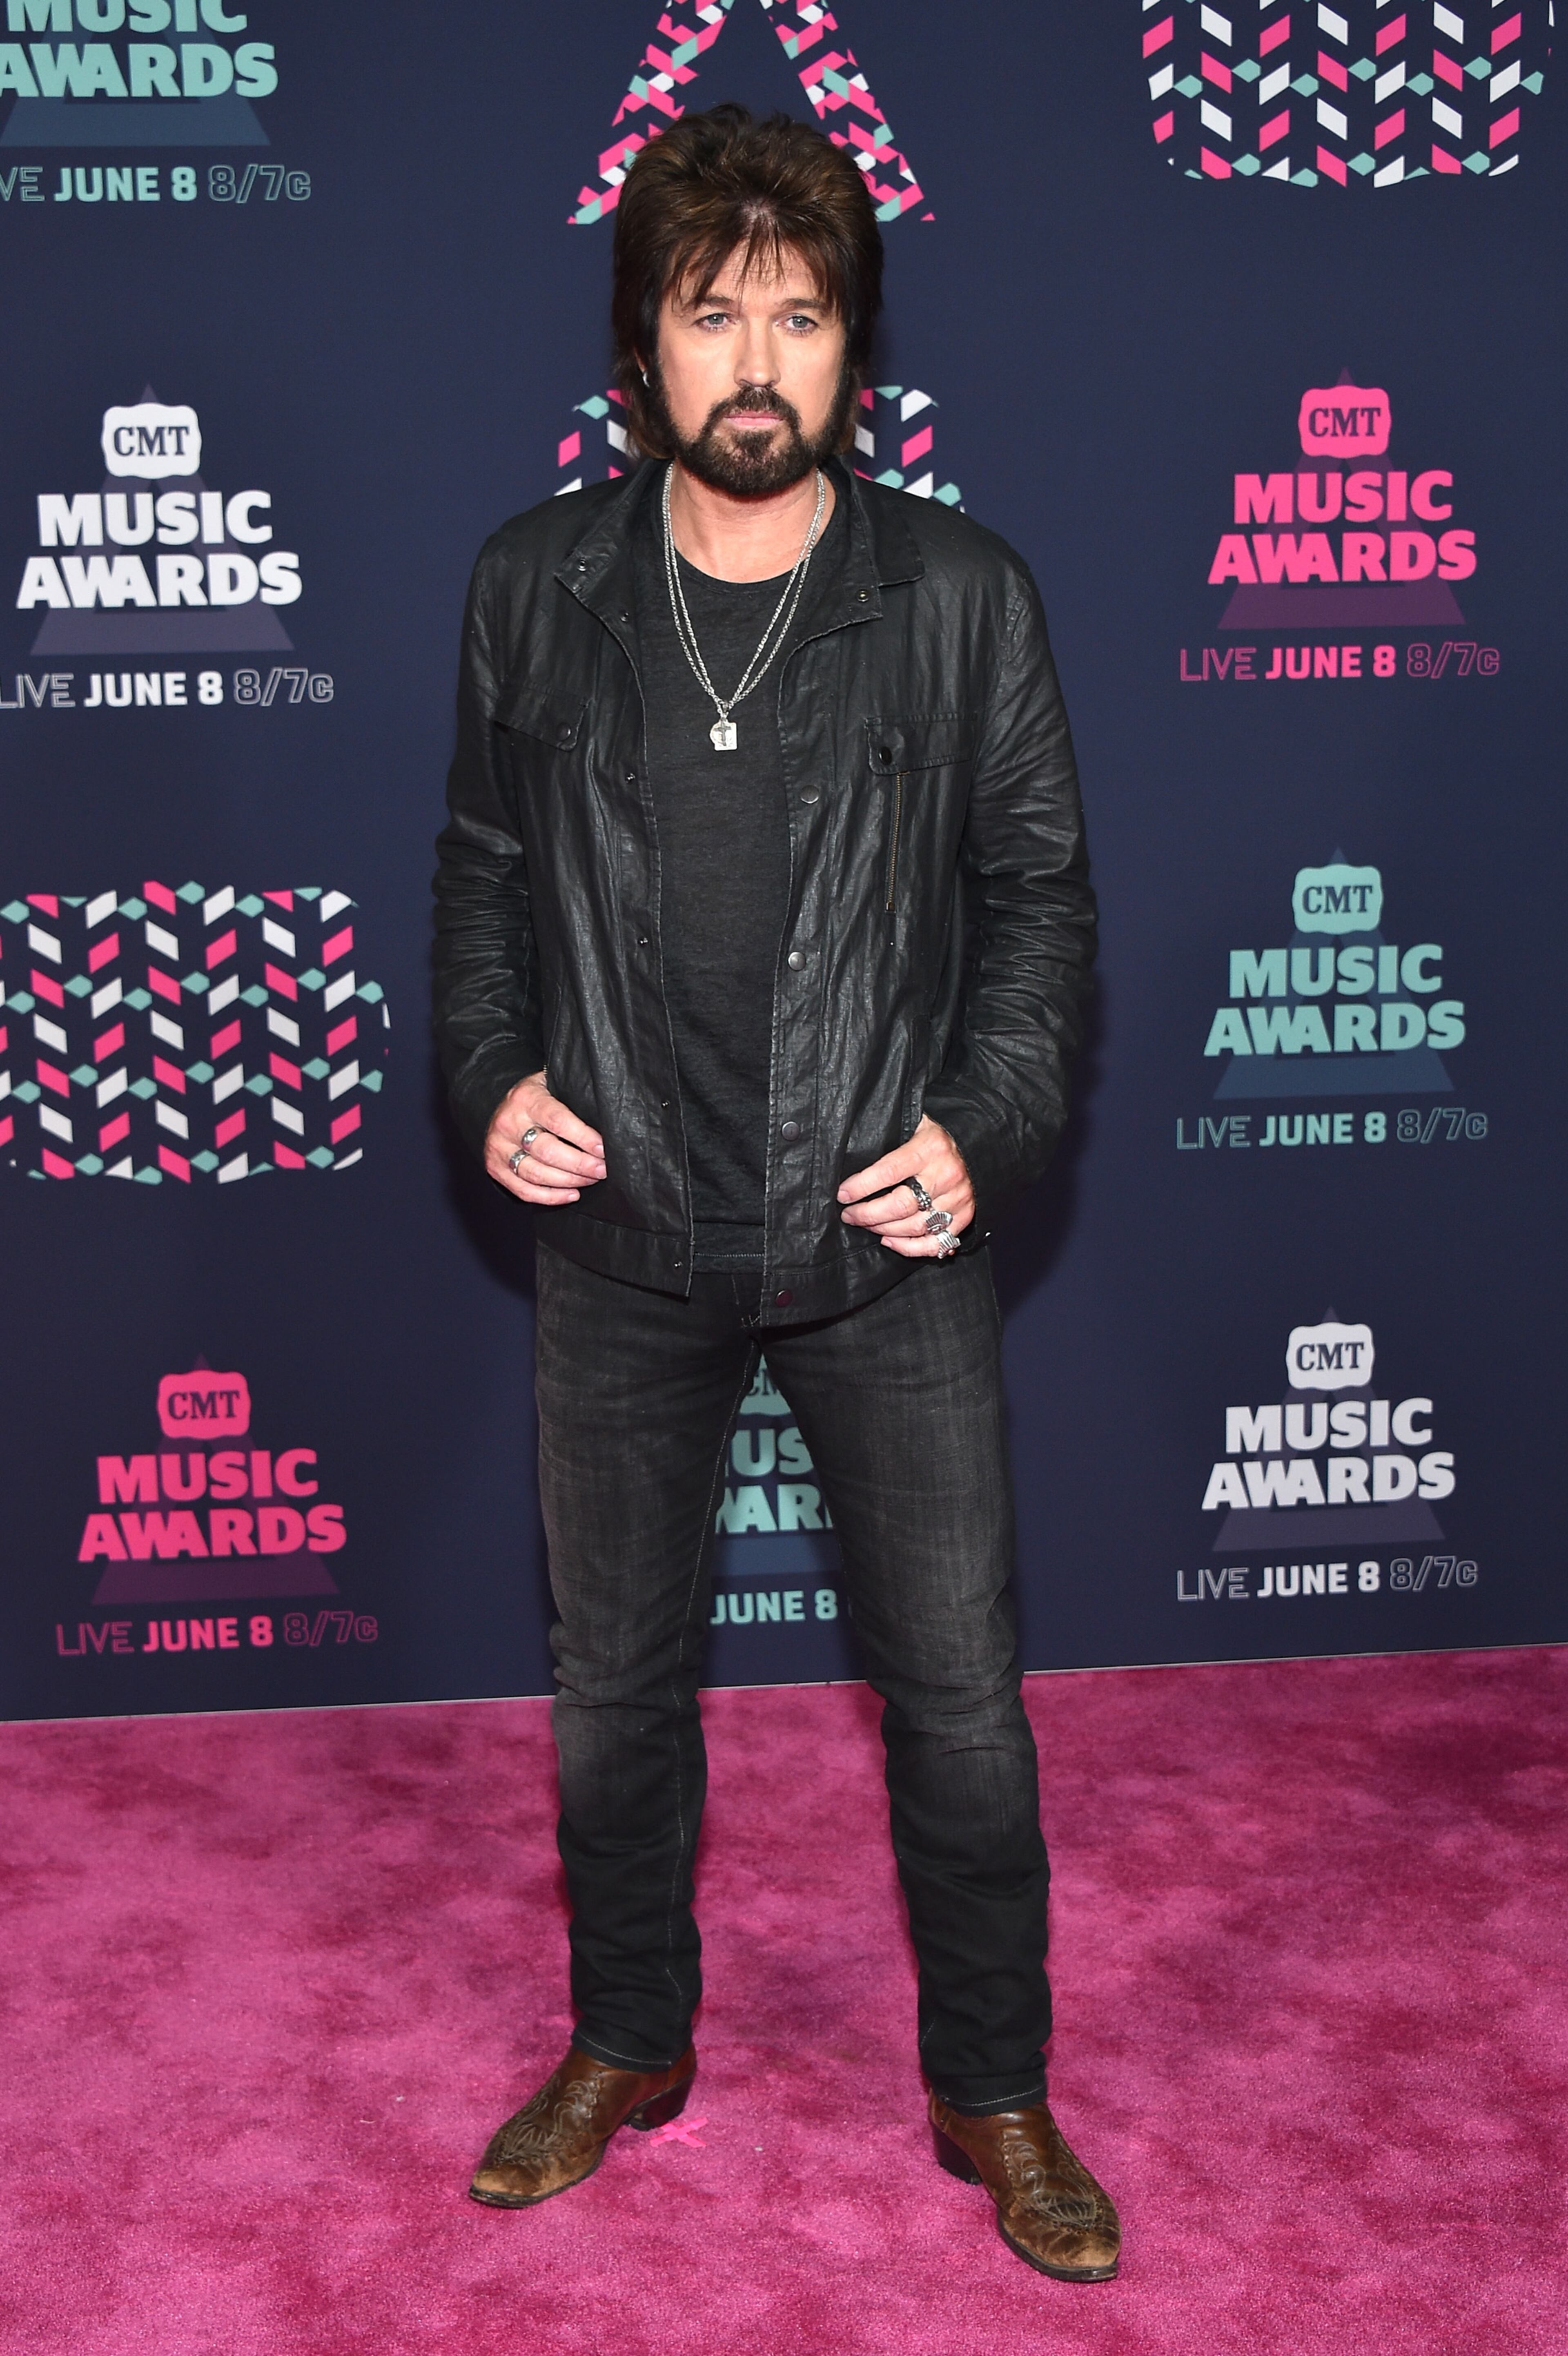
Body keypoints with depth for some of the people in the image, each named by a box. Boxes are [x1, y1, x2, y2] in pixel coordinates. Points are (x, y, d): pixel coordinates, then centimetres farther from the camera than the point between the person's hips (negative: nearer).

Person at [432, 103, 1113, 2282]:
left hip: (888, 1246, -1)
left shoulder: (960, 595, -5)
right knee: (614, 1685, 16)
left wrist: (986, 1127, -12)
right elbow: (484, 865, 10)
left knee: (960, 1697, 7)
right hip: (627, 1246, 2)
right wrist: (489, 1075, -6)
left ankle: (993, 2096, 30)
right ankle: (629, 2044, 40)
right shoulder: (537, 587, 0)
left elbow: (1041, 890, 1)